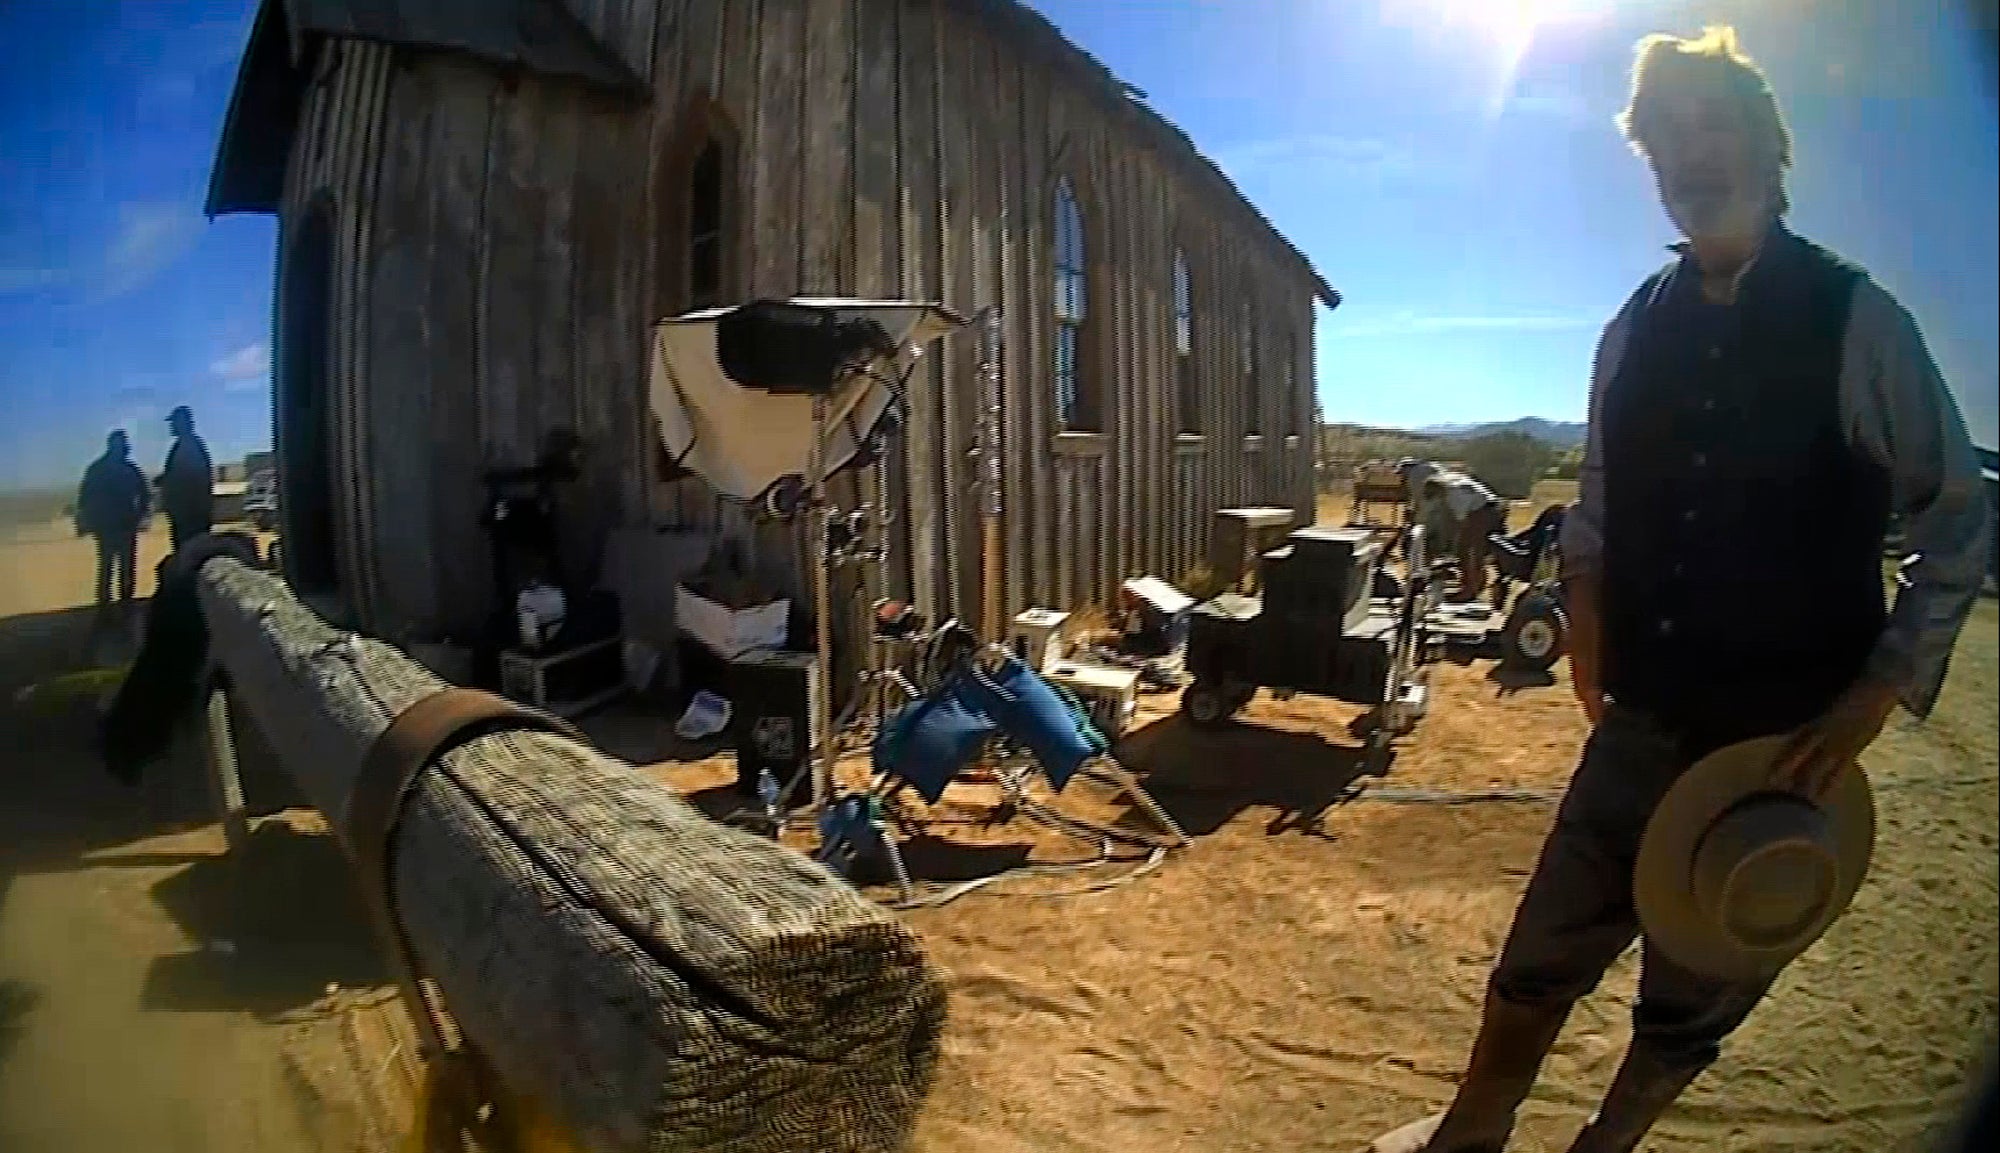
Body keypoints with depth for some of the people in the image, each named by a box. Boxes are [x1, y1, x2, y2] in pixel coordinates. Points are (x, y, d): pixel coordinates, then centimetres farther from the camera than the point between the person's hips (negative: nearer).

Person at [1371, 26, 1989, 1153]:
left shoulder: (1855, 319, -9)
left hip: (1786, 738, -2)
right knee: (1540, 958, 11)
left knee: (1697, 996, 16)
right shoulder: (1636, 329, 3)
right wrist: (1585, 610, 0)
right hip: (1644, 721, 3)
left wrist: (1881, 690, -11)